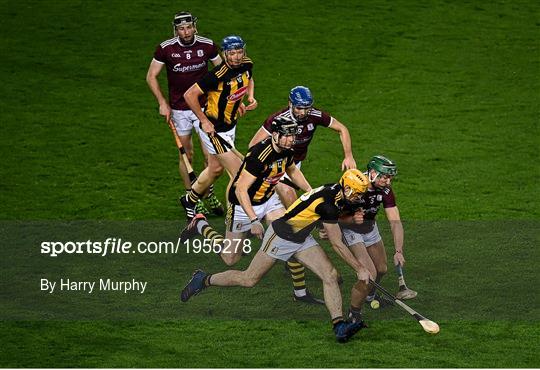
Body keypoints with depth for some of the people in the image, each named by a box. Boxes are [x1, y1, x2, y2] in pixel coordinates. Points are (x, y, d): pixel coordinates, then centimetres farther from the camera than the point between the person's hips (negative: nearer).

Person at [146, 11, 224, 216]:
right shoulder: (165, 48, -9)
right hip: (178, 109, 0)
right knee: (186, 155, 5)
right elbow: (151, 76, 0)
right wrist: (162, 103, -6)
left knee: (210, 154, -6)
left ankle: (209, 192, 18)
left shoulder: (207, 45, -5)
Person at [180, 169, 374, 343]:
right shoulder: (328, 203, -30)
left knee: (330, 275, -9)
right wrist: (360, 269, -18)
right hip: (281, 237, -9)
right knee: (249, 279, 2)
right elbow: (337, 244, -25)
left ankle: (339, 327, -14)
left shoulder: (336, 190, -4)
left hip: (302, 238, 9)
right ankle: (204, 280, 23)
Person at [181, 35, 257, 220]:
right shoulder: (218, 75, -30)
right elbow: (190, 95, -24)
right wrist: (204, 121, -20)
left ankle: (189, 201, 45)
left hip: (230, 125, 8)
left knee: (214, 169, 24)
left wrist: (250, 97, 0)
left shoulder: (246, 65, -6)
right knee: (238, 173, -8)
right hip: (213, 129, -8)